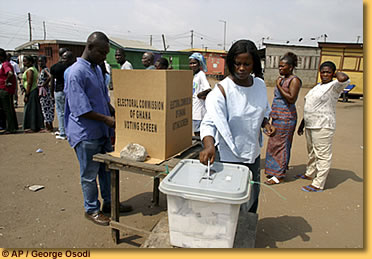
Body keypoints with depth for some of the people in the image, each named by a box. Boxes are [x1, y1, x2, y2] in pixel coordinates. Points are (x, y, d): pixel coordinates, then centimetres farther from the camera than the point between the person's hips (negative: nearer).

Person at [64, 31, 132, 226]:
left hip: (102, 131, 9)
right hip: (85, 134, -8)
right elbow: (81, 109, -22)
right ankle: (92, 210, 26)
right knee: (89, 174, 7)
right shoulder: (76, 73, -18)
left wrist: (115, 114, 7)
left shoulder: (97, 69, 10)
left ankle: (109, 202, 36)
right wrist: (106, 119, -17)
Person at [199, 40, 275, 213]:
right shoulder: (222, 90, -19)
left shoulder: (260, 84, 0)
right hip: (230, 156, -6)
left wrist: (266, 124, -6)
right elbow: (210, 121, -27)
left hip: (253, 153, 7)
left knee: (253, 196, 25)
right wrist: (209, 145, -45)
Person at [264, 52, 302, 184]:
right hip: (277, 116, 9)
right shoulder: (282, 79, 15)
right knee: (274, 143, 14)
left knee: (280, 144, -6)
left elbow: (291, 99, -22)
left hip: (286, 118, -9)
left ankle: (279, 175, 3)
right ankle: (274, 169, 27)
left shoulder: (294, 80, -12)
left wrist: (279, 86, -18)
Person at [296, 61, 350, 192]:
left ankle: (318, 184, 5)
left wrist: (337, 73, -11)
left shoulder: (334, 86, -10)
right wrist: (302, 124, 20)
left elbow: (344, 78, -34)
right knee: (312, 152, 22)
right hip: (310, 125, 9)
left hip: (323, 126, -9)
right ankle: (310, 173, 40)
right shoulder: (317, 86, 16)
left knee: (323, 155, -2)